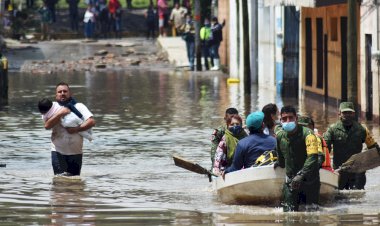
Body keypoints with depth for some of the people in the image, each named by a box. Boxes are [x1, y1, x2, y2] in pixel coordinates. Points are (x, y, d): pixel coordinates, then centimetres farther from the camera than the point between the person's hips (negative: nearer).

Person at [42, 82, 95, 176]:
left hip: (76, 152, 1)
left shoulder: (79, 107, 2)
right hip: (58, 152, -1)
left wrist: (76, 129, -20)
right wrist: (60, 113, -19)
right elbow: (47, 125, -12)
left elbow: (91, 121, -10)